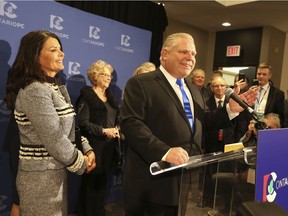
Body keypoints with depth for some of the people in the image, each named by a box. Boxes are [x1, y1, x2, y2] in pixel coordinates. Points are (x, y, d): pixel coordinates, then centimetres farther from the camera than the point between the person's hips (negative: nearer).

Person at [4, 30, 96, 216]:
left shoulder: (53, 88, 10)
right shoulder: (34, 91, -20)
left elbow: (69, 128, 12)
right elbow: (54, 139, -23)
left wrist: (87, 150, -1)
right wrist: (81, 164, -10)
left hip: (56, 171, 9)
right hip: (41, 176, -9)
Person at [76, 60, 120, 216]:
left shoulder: (110, 96, 16)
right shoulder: (87, 95, -7)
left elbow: (116, 118, 21)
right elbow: (82, 122, -15)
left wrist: (117, 128, 0)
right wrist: (104, 131, -18)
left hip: (108, 146, 7)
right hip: (94, 146, -7)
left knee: (102, 181, 15)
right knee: (91, 182, 3)